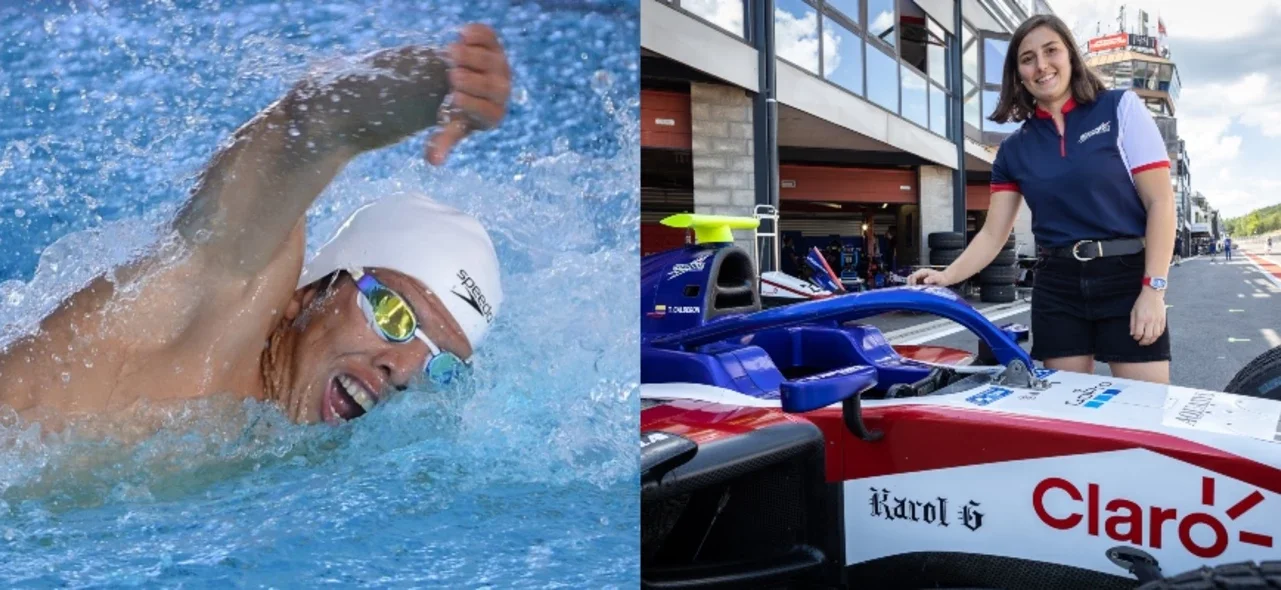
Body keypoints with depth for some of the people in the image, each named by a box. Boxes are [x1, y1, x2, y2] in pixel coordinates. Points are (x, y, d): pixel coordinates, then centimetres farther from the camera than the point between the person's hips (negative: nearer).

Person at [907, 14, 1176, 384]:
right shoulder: (1014, 148, 10)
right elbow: (993, 234, 8)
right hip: (1057, 287, 3)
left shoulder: (1120, 108, 2)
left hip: (1127, 278, -2)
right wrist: (948, 275, -10)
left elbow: (1160, 203, -4)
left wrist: (1153, 289, -13)